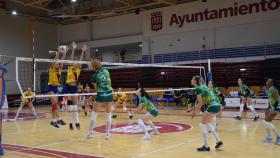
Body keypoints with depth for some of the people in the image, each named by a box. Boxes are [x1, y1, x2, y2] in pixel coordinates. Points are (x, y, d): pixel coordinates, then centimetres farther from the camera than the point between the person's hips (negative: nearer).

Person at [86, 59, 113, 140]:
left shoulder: (94, 76, -10)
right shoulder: (105, 70, 0)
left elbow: (96, 89, 1)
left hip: (101, 94, -4)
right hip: (109, 93, 4)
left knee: (94, 113, 10)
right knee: (108, 114, 9)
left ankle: (90, 132, 13)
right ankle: (107, 133, 11)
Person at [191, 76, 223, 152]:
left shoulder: (198, 88, -10)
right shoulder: (202, 86, 17)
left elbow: (200, 103, -12)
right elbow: (202, 101, 19)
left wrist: (194, 112, -2)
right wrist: (195, 109, 18)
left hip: (213, 106, -10)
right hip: (216, 105, 10)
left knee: (202, 125, -1)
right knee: (207, 123, 23)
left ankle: (206, 147, 4)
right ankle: (219, 142, 28)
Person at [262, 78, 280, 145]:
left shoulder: (273, 89, -20)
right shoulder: (269, 89, 9)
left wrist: (274, 110, -27)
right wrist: (268, 109, 21)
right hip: (272, 107, 10)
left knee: (267, 122, -14)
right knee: (266, 122, 10)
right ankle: (269, 137, 20)